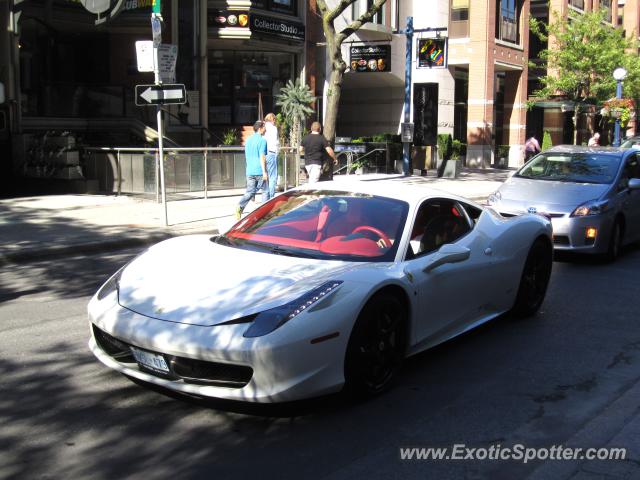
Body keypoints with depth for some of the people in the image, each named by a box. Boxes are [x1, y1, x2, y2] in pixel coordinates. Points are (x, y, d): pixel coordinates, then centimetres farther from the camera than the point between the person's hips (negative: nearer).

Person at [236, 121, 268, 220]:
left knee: (250, 192, 2)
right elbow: (262, 157, -16)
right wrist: (264, 172, -17)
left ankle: (240, 206, -19)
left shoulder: (248, 140, 14)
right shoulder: (262, 140, -9)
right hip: (260, 171, -6)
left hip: (249, 171, 6)